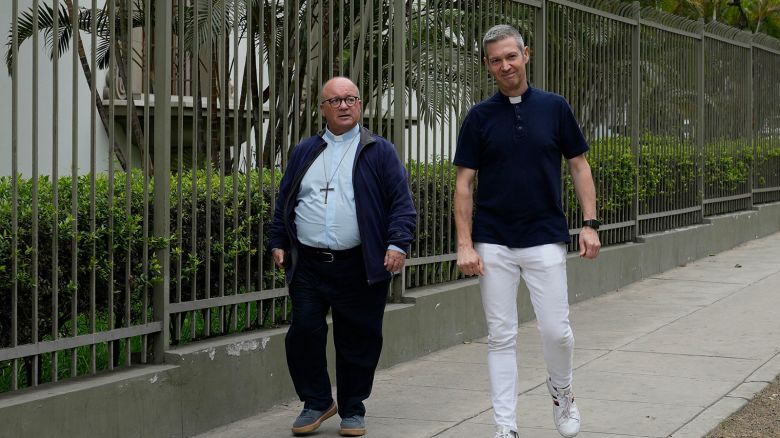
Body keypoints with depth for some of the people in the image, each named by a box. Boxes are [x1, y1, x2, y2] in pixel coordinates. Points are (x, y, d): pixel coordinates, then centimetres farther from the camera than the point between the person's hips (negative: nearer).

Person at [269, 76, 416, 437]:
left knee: (358, 340, 3)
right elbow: (284, 201, 19)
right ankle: (316, 402, 16)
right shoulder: (304, 152, 15)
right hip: (308, 265, 3)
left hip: (359, 268, -2)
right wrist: (278, 242, 12)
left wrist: (398, 244, -12)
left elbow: (401, 203, -1)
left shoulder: (379, 152, 4)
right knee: (303, 333, -2)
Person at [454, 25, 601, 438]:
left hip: (546, 240, 0)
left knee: (556, 331, -1)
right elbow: (464, 183, 1)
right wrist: (465, 244, -7)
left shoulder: (554, 108, 3)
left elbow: (579, 167, 8)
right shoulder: (479, 116, 2)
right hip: (493, 244, 0)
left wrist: (589, 224, -2)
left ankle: (561, 392, 28)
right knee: (501, 337, 2)